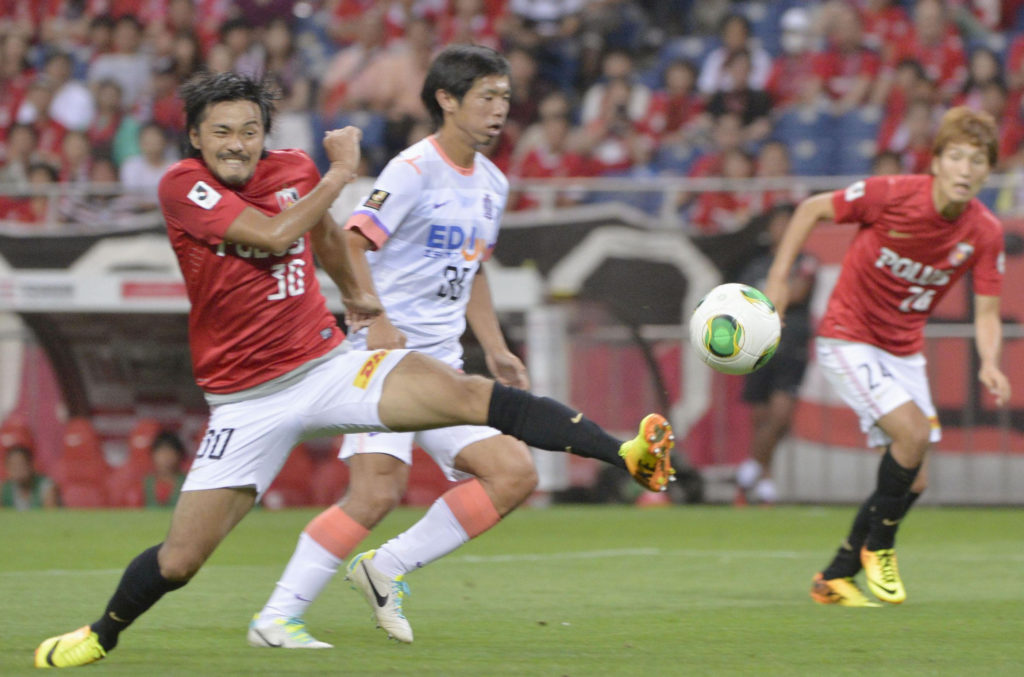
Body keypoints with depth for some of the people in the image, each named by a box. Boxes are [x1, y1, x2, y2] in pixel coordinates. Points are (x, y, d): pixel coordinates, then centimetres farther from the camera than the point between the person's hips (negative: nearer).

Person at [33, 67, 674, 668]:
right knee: (180, 559, -3)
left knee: (466, 393, -20)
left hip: (327, 365, 2)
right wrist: (341, 171, -15)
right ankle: (103, 633, 26)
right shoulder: (182, 185, -12)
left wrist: (355, 293, 36)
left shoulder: (295, 169, 2)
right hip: (245, 401, -2)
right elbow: (275, 233, -25)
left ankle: (626, 454, -27)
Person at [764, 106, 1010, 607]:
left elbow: (986, 312, -6)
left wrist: (990, 365, -26)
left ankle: (835, 577, 19)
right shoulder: (892, 195, -21)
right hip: (848, 337, -6)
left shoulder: (984, 232, -10)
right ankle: (879, 547, -1)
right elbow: (812, 209, -7)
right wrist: (778, 279, -11)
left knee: (911, 482, 3)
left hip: (904, 349, 6)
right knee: (913, 432, -24)